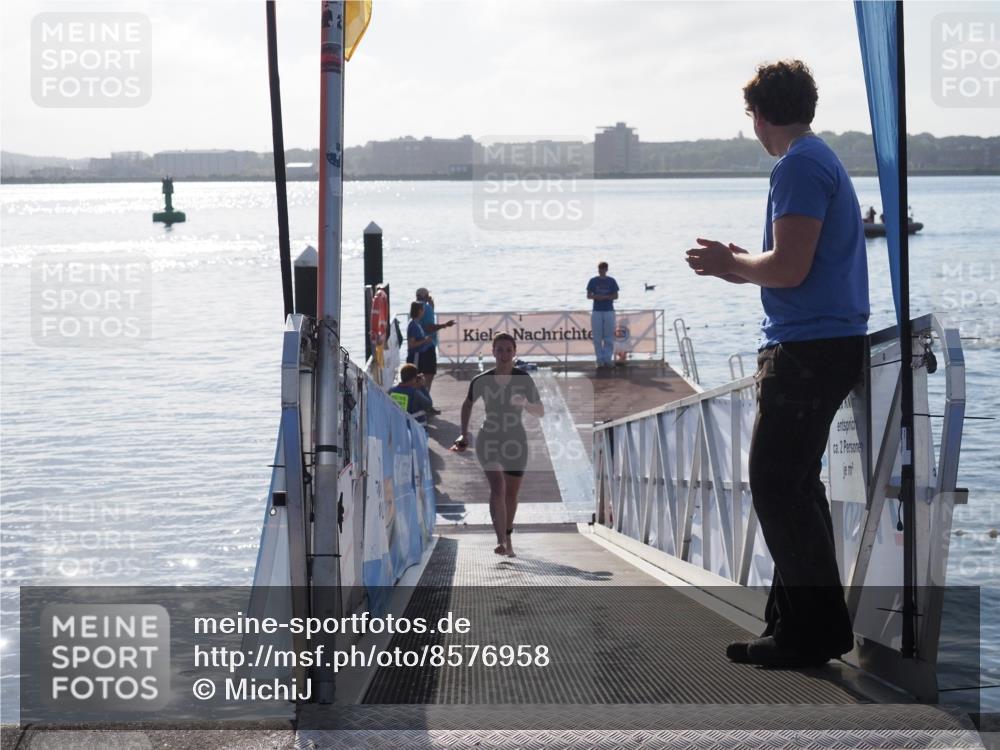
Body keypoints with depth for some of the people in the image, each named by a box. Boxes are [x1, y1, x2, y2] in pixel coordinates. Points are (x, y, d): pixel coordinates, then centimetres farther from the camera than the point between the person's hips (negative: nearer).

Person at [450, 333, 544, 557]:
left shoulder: (524, 380, -6)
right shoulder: (482, 381, -4)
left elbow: (540, 411, -5)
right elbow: (467, 404, 14)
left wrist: (525, 403, -25)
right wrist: (464, 434, 12)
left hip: (515, 440, 2)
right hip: (489, 439, -2)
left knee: (511, 492, 12)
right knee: (497, 486, -20)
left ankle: (507, 538, 33)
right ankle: (501, 541, -28)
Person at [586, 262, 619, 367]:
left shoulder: (611, 281, 5)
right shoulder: (593, 281, 6)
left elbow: (615, 296, 3)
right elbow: (588, 296, 6)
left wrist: (605, 297, -14)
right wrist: (596, 297, -15)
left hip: (609, 311, 0)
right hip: (596, 311, 0)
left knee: (609, 338, -2)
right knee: (597, 338, -1)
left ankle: (607, 359, 2)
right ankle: (600, 359, 4)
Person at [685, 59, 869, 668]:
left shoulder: (799, 166, -14)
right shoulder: (825, 160, 19)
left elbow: (790, 269, -21)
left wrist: (732, 263, -5)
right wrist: (743, 267, 21)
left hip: (808, 346, -11)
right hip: (834, 342, 11)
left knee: (777, 486, -7)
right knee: (794, 484, 15)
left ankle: (813, 629, -3)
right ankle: (800, 619, 21)